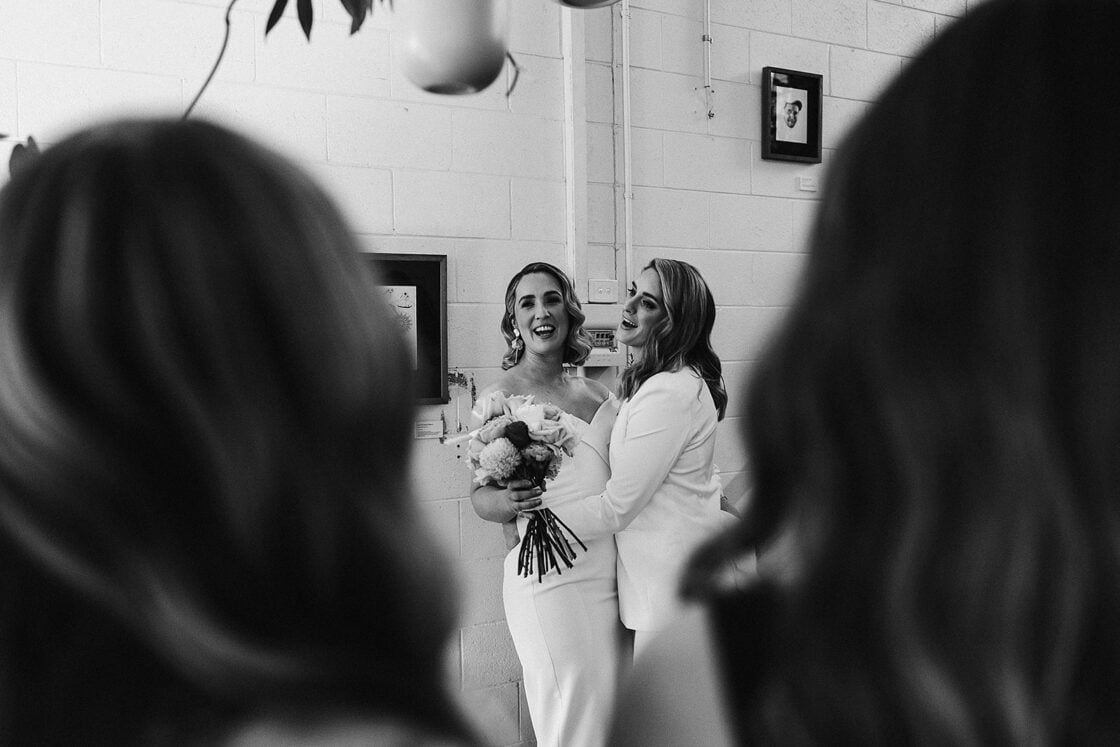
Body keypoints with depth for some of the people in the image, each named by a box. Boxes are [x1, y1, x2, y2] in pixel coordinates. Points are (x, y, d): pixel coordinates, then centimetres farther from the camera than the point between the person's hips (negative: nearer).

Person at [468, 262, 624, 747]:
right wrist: (510, 501, -23)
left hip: (609, 573, 5)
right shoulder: (499, 397, -3)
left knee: (607, 706, 9)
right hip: (547, 575, -5)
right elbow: (480, 496, -2)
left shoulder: (595, 393, 12)